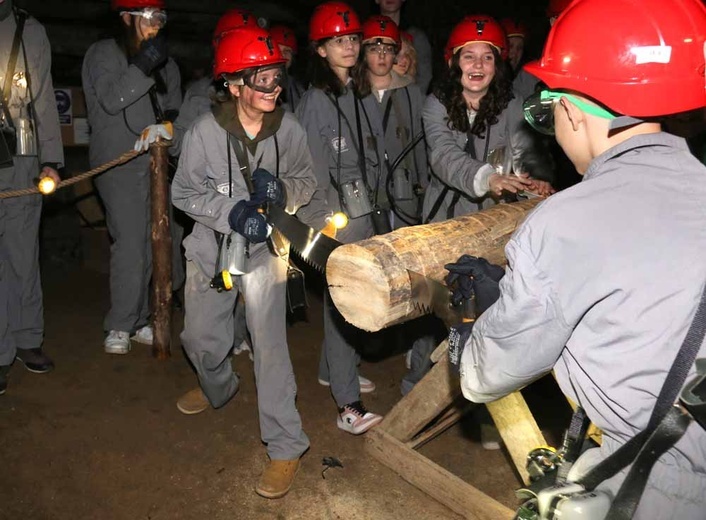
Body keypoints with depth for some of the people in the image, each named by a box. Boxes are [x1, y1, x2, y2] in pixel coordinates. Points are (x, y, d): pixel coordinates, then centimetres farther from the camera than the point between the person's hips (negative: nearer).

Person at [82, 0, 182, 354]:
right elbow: (111, 100, -12)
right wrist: (143, 66, -19)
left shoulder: (164, 62, 15)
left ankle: (136, 320, 16)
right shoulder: (103, 53, 2)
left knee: (150, 243, 4)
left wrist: (166, 125, -8)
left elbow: (176, 107, 13)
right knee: (130, 242, -12)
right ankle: (120, 326, -1)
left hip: (156, 162, 5)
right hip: (118, 163, -5)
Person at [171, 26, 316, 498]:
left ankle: (286, 446, 4)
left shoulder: (288, 128, -15)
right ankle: (219, 388, 53)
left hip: (264, 249, -2)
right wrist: (232, 212, -24)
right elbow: (185, 193, -9)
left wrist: (283, 190, -25)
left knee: (270, 344, -9)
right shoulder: (206, 130, -17)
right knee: (201, 338, 19)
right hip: (212, 247, 2)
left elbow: (308, 183, -2)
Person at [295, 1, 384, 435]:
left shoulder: (364, 98, 12)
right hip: (335, 218, -7)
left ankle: (334, 370, 33)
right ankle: (348, 406, -2)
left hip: (365, 213, 7)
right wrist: (325, 223, -12)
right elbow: (313, 172, -11)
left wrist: (377, 201, 9)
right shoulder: (315, 102, -8)